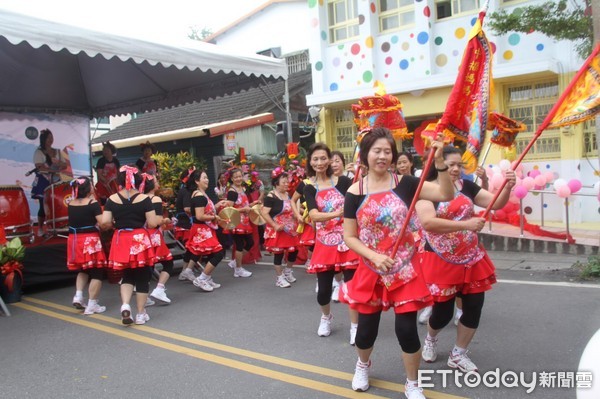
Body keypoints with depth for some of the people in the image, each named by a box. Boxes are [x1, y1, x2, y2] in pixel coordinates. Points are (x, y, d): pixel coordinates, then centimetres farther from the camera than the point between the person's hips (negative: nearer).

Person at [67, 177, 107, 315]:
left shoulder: (71, 204, 4)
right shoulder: (93, 203, -12)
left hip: (74, 240, 6)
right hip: (90, 241, -6)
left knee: (83, 270, 27)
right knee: (96, 273, 6)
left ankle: (78, 296, 12)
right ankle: (92, 305, 7)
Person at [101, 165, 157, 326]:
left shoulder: (112, 199, -1)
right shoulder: (144, 199, -7)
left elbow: (105, 223, -6)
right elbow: (152, 224, -10)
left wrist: (116, 224, 14)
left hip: (121, 241, 2)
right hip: (140, 241, -2)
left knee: (127, 276, 19)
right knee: (142, 277, 9)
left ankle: (125, 305, -1)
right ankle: (141, 314, 16)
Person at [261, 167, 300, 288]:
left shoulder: (287, 195, 9)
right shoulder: (271, 197, -16)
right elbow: (264, 213, -23)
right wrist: (275, 226, -25)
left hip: (290, 229, 8)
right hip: (278, 230, -8)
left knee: (294, 250, 12)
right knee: (278, 253, 0)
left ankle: (288, 271, 35)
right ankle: (279, 278, 13)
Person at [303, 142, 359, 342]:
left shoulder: (343, 181, -1)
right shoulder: (310, 189, 3)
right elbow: (313, 215, -15)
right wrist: (336, 213, -31)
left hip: (347, 240, -2)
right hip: (325, 243, 2)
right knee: (324, 289, 7)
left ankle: (354, 327, 16)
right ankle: (326, 318, 38)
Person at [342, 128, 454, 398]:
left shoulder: (404, 184, -5)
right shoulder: (355, 192, -5)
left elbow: (446, 194, -14)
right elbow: (349, 237, -3)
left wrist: (439, 161, -25)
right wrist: (374, 256, -17)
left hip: (404, 269, -1)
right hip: (371, 271, 1)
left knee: (406, 329, 0)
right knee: (367, 329, 12)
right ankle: (363, 365, 47)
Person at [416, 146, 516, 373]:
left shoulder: (466, 186, 3)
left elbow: (496, 203, 3)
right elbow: (427, 222, -29)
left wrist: (507, 187, -18)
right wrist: (465, 224, -31)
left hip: (471, 258, 6)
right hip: (441, 261, -5)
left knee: (474, 306, 6)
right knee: (443, 311, 3)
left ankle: (458, 355, 26)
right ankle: (430, 339, 39)